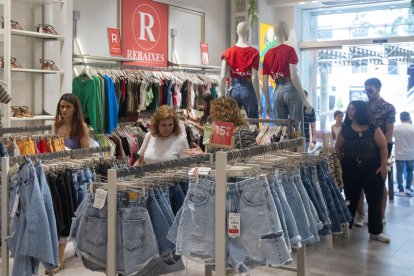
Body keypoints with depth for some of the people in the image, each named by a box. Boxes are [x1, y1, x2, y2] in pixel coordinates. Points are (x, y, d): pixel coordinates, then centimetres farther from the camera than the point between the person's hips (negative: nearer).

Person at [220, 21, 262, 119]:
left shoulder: (228, 52, 1)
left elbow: (223, 77, -3)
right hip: (248, 90, -3)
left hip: (233, 90, 3)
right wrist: (259, 102, -7)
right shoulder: (254, 52, -7)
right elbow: (254, 78, -11)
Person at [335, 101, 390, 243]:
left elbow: (383, 147, -4)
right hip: (350, 168, 1)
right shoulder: (345, 129, 2)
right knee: (351, 199, 10)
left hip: (372, 168, -1)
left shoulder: (373, 129, -5)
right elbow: (338, 148, 7)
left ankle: (376, 231, 16)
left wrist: (383, 166, -10)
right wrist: (339, 165, 0)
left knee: (375, 200, 4)